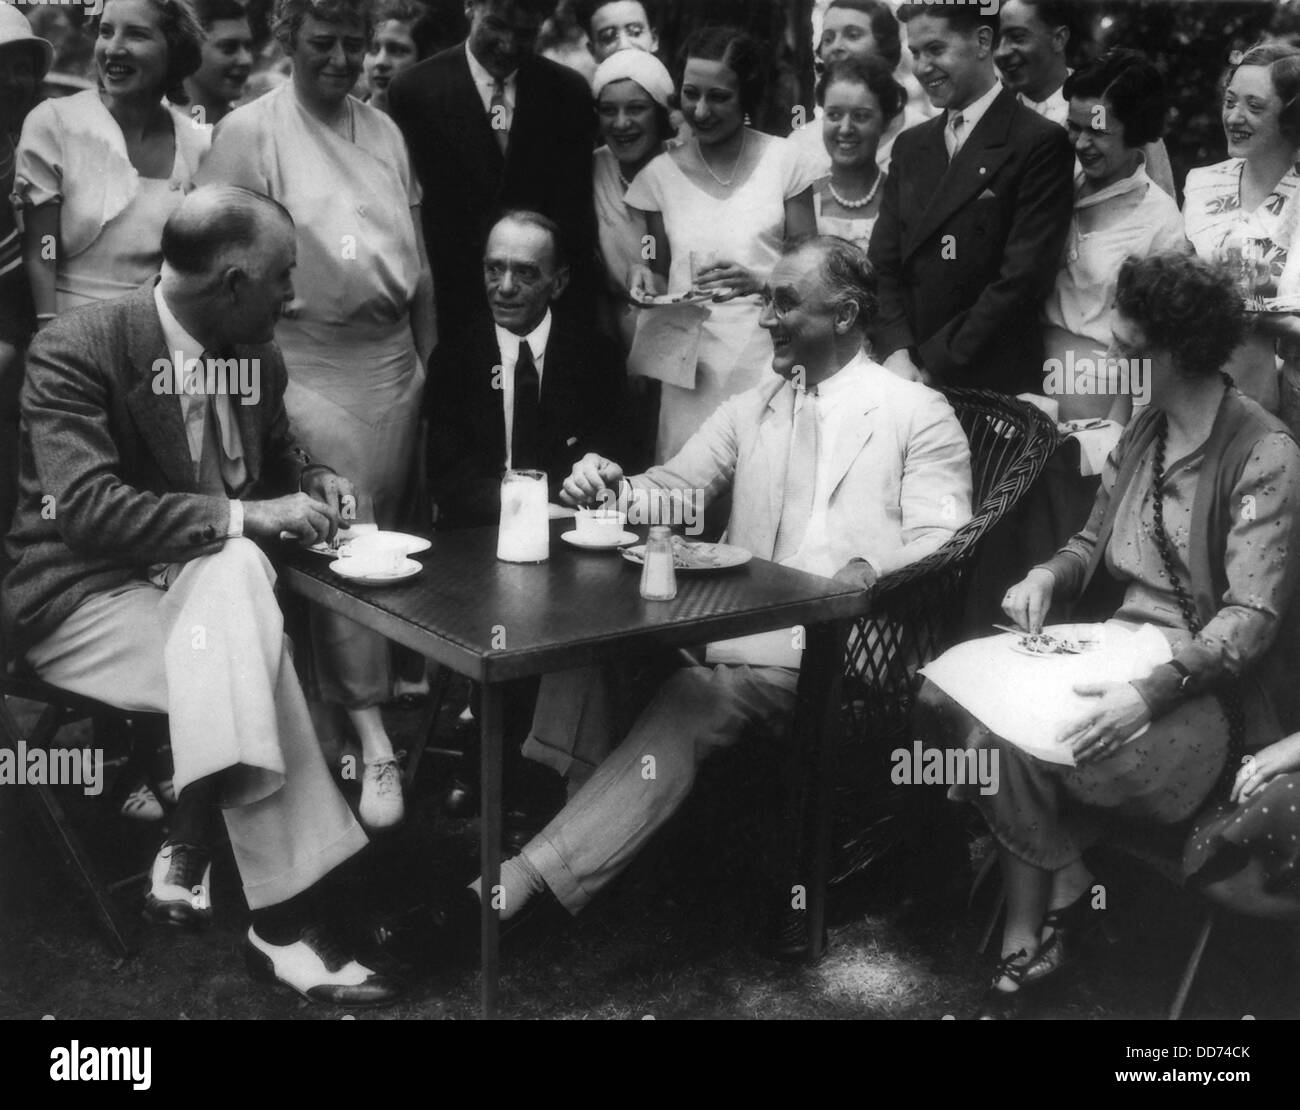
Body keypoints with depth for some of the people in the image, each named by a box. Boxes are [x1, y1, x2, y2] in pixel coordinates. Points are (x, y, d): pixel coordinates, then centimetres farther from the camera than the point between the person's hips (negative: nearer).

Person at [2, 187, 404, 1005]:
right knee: (242, 669, -31)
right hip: (86, 598, -6)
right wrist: (243, 517, -30)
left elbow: (277, 453, 23)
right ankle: (291, 911, -24)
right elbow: (86, 507, -26)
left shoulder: (259, 355, 4)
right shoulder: (76, 350, -15)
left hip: (209, 580, 6)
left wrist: (315, 482, -1)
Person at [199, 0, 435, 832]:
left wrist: (431, 350, 14)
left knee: (389, 537, 9)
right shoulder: (249, 132, -3)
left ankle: (388, 673, 24)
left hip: (394, 354, 5)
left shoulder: (384, 129, 13)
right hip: (312, 363, -5)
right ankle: (372, 739, -7)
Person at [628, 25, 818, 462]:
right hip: (693, 356, 1)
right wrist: (649, 281, -6)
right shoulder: (661, 173, 7)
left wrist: (758, 281, -13)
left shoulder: (782, 159, 2)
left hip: (770, 348, -1)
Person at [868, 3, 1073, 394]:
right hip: (905, 378, 5)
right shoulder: (909, 145, 11)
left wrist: (933, 366, -14)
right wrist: (896, 353, -9)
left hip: (995, 382, -5)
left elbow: (1023, 278, -14)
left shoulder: (1039, 142, -7)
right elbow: (884, 263, 7)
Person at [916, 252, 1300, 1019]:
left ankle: (1032, 934, -4)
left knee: (1006, 737, -28)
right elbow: (1095, 544, 18)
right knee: (947, 692, -14)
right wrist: (1048, 576, -6)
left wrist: (1153, 691, -37)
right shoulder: (1145, 431, 10)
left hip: (1208, 687, -8)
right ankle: (1062, 890, -8)